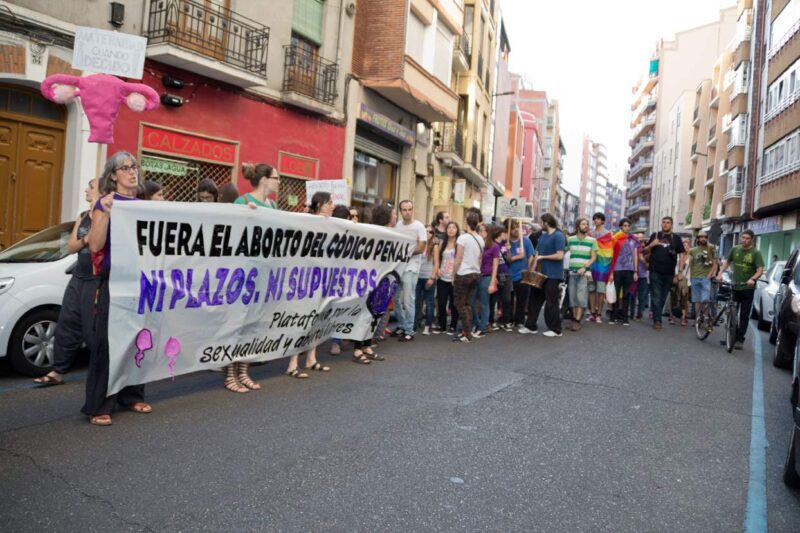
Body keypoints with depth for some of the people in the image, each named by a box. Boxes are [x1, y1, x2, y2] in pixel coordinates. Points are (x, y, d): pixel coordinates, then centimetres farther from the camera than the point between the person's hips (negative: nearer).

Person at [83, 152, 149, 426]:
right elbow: (95, 246, -13)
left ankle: (131, 396, 21)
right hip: (110, 282, -5)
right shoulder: (104, 203, -3)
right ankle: (98, 406, 4)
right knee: (105, 344, -3)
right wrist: (105, 213, -22)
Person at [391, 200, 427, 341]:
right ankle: (401, 326, 23)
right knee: (397, 299, 9)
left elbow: (421, 248, -10)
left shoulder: (419, 226, -5)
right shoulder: (397, 226, 11)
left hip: (410, 267, -5)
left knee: (408, 301, -6)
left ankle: (409, 331, 2)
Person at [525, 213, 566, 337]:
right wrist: (533, 270, 8)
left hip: (553, 275, -8)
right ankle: (531, 326, 20)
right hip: (541, 274, 8)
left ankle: (555, 329, 10)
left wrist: (543, 257, -12)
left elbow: (560, 256, -19)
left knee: (552, 302, -1)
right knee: (534, 299, 10)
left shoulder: (558, 236, -12)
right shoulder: (542, 235, 14)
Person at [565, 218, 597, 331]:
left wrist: (584, 267, -13)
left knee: (581, 297, -8)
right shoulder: (570, 239, 9)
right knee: (572, 297, 5)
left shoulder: (592, 240, 2)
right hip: (572, 272, 3)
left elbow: (593, 257, 1)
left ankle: (577, 321, -4)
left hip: (584, 273, -3)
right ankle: (574, 319, 14)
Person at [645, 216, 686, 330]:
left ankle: (656, 315, 20)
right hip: (655, 272, -1)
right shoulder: (655, 235, 9)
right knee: (656, 297, -6)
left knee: (663, 298, 8)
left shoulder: (676, 238, 8)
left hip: (669, 273, 1)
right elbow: (646, 250, 14)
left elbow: (681, 255, 7)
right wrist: (651, 245, -8)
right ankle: (657, 320, -6)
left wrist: (680, 272, -1)